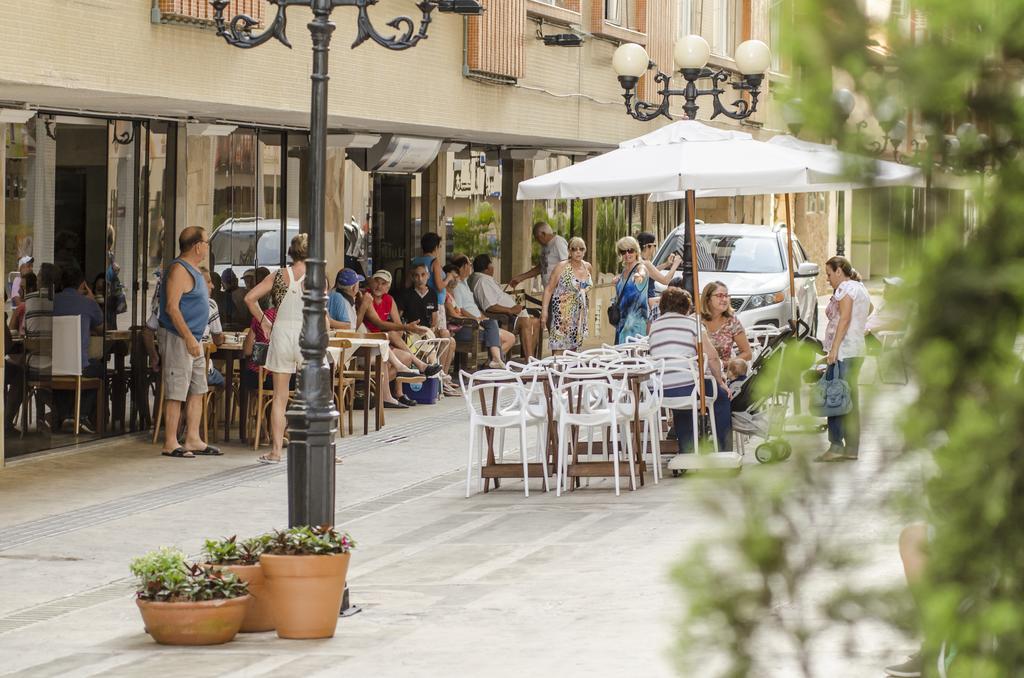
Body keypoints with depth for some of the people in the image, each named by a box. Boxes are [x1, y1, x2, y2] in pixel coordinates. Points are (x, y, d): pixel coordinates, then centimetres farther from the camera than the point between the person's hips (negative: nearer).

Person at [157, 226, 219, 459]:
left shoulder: (192, 270, 17)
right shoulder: (179, 270, -15)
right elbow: (172, 307, -21)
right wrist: (189, 338, -25)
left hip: (193, 339, 10)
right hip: (178, 338, -10)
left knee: (197, 391, 11)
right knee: (176, 393, -8)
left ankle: (193, 440, 16)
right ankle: (170, 444, -5)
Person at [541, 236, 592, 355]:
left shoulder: (588, 267, 7)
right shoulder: (562, 267, -9)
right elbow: (549, 289, -8)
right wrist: (544, 310, -15)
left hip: (579, 313, 6)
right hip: (562, 313, -6)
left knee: (573, 348, 8)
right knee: (559, 349, -12)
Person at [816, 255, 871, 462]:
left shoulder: (845, 289, -7)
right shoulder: (860, 288, 22)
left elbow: (844, 319, -16)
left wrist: (834, 349, -20)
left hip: (844, 352, -10)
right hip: (857, 350, 10)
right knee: (850, 399, 9)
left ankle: (836, 445, -16)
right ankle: (852, 448, 9)